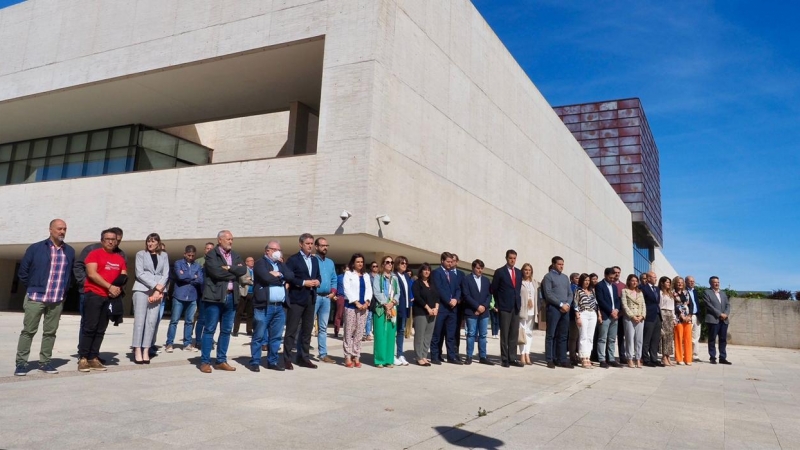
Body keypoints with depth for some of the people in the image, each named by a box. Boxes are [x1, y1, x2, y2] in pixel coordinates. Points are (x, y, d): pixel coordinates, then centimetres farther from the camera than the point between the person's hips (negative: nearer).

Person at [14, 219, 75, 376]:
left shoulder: (70, 251, 8)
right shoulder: (35, 248, -2)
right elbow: (23, 271, 4)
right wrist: (32, 288, 7)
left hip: (57, 301, 3)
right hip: (35, 298, -3)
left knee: (50, 332, 7)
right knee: (28, 331, 1)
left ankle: (45, 362, 15)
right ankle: (21, 363, 8)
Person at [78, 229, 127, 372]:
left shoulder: (120, 258, 15)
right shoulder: (94, 254, 1)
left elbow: (124, 276, 15)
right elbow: (92, 273, -9)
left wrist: (118, 288, -5)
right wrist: (109, 287, -14)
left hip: (111, 297, 5)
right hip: (94, 294, -5)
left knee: (101, 330, 5)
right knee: (90, 327, -8)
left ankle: (93, 358, 9)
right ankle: (82, 358, -3)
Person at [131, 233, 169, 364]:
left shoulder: (163, 256, 14)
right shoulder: (140, 254, 7)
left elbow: (165, 275, 6)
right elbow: (140, 273, -3)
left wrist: (158, 290, -8)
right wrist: (155, 286, -11)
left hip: (158, 292, 2)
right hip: (141, 290, -2)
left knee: (152, 322, -2)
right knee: (140, 320, -7)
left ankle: (146, 351, 0)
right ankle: (137, 351, -5)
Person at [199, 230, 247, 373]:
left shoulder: (235, 255, 15)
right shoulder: (211, 254, -3)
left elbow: (243, 270, -1)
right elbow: (216, 272, -18)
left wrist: (229, 268, -12)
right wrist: (234, 272, -6)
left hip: (231, 297, 6)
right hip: (215, 296, -6)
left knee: (226, 330, 9)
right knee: (209, 330, 0)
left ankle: (221, 361, 17)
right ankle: (205, 362, 6)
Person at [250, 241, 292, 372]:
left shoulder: (281, 264, 19)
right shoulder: (260, 263, -1)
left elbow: (291, 276, 4)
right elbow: (266, 277, -16)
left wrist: (278, 274, -7)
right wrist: (282, 279, -2)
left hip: (280, 307, 6)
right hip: (264, 306, -6)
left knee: (276, 336, 9)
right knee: (259, 336, 0)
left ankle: (272, 362, 18)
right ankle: (255, 362, 9)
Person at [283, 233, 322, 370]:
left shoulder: (315, 260, 15)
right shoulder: (293, 259, -5)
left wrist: (318, 281, -3)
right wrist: (304, 282, -18)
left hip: (311, 299, 7)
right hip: (296, 299, -6)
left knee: (307, 330, 10)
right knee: (291, 330, -3)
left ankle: (303, 357, 18)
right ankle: (287, 359, 3)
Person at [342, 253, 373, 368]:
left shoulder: (366, 276, 19)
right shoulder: (348, 274, 5)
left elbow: (369, 290, 11)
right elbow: (347, 289, -6)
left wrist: (367, 302, -7)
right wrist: (356, 302, -13)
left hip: (364, 306, 4)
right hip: (351, 306, -4)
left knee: (359, 332, 3)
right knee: (349, 332, -4)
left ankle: (356, 356, 6)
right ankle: (348, 357, -1)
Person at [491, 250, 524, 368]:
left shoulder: (519, 272, 12)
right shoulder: (499, 272, -4)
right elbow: (494, 289, 1)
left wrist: (518, 302, 11)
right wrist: (498, 304, 3)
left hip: (516, 307, 5)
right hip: (504, 307, -5)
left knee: (514, 334, 5)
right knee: (504, 334, -1)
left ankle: (512, 358, 10)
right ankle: (504, 359, 4)